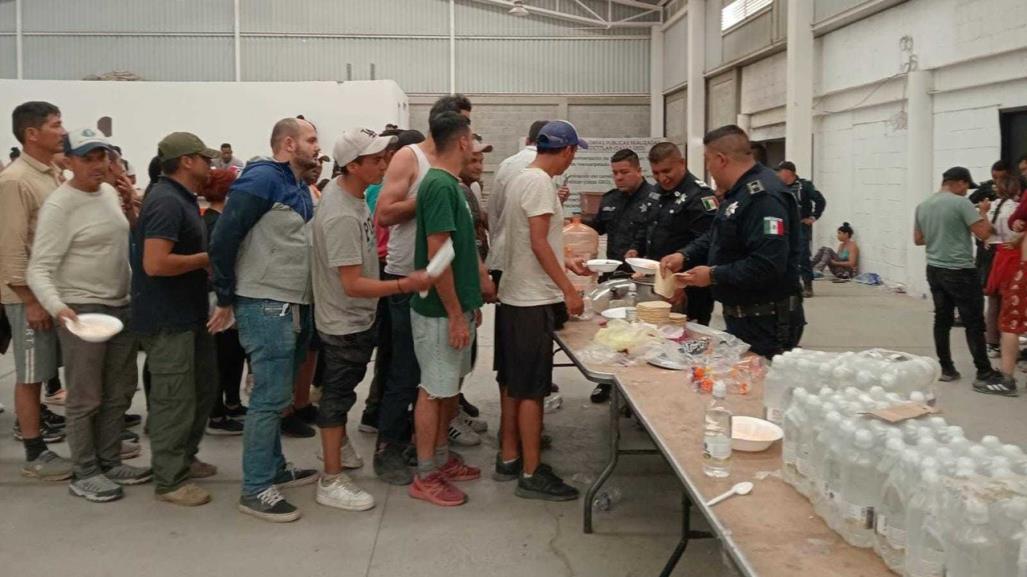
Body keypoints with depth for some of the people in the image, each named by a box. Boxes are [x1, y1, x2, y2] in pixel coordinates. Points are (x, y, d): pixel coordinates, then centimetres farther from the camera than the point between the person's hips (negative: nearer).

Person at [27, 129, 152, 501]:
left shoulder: (110, 192, 7)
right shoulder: (59, 206, -16)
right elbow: (39, 270, -21)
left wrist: (130, 212, 4)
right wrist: (58, 307, -37)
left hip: (123, 306, 8)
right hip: (82, 310, -8)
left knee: (118, 394, 16)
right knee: (86, 398, 2)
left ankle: (110, 462, 28)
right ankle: (85, 474, 13)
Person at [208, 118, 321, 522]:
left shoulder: (300, 189, 15)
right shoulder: (262, 179, -14)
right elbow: (223, 239, -18)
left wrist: (306, 305, 14)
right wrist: (226, 299, -12)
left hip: (292, 306, 9)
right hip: (265, 306, -9)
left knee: (276, 394, 18)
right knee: (270, 397, -6)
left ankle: (274, 468, 30)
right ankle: (255, 489, 2)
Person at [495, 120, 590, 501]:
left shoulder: (520, 179, 14)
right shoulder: (540, 183, -15)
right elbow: (538, 244, -20)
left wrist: (566, 263, 26)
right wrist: (568, 289, -18)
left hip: (513, 297, 10)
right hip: (533, 301, -10)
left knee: (512, 384, 15)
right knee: (531, 390, -3)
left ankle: (508, 459, 25)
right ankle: (531, 474, 5)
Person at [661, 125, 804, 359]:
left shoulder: (764, 197, -23)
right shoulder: (738, 193, 13)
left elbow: (768, 265, -30)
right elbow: (715, 237, 20)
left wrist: (714, 275, -20)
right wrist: (685, 256, 1)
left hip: (768, 323, -10)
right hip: (742, 318, 10)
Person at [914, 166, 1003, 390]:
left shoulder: (922, 206, 10)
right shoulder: (961, 203, -13)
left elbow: (918, 239, 18)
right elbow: (984, 233, -15)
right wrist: (983, 212, 1)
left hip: (934, 269, 7)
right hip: (960, 271, -7)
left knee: (942, 319, 11)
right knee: (974, 322, -3)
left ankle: (946, 369, 13)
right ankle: (984, 374, -1)